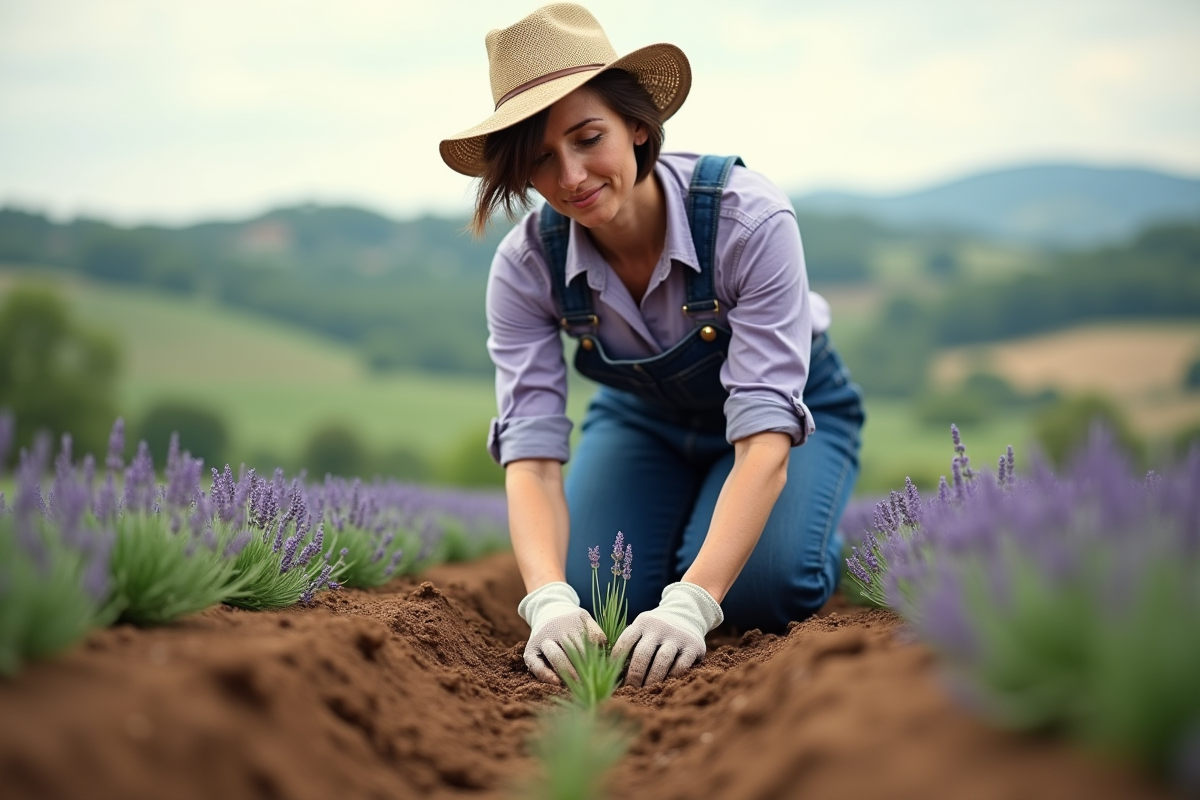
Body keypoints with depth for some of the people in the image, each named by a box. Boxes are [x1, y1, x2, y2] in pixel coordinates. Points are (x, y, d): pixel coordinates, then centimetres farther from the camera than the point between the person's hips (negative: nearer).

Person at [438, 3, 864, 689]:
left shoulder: (748, 219, -36)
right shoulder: (526, 266, -25)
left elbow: (765, 437, -40)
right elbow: (531, 455, -29)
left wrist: (691, 603, -53)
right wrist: (549, 600, -49)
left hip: (793, 410, -3)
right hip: (644, 419, 3)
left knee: (758, 586, -29)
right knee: (593, 596, -20)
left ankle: (820, 536, 8)